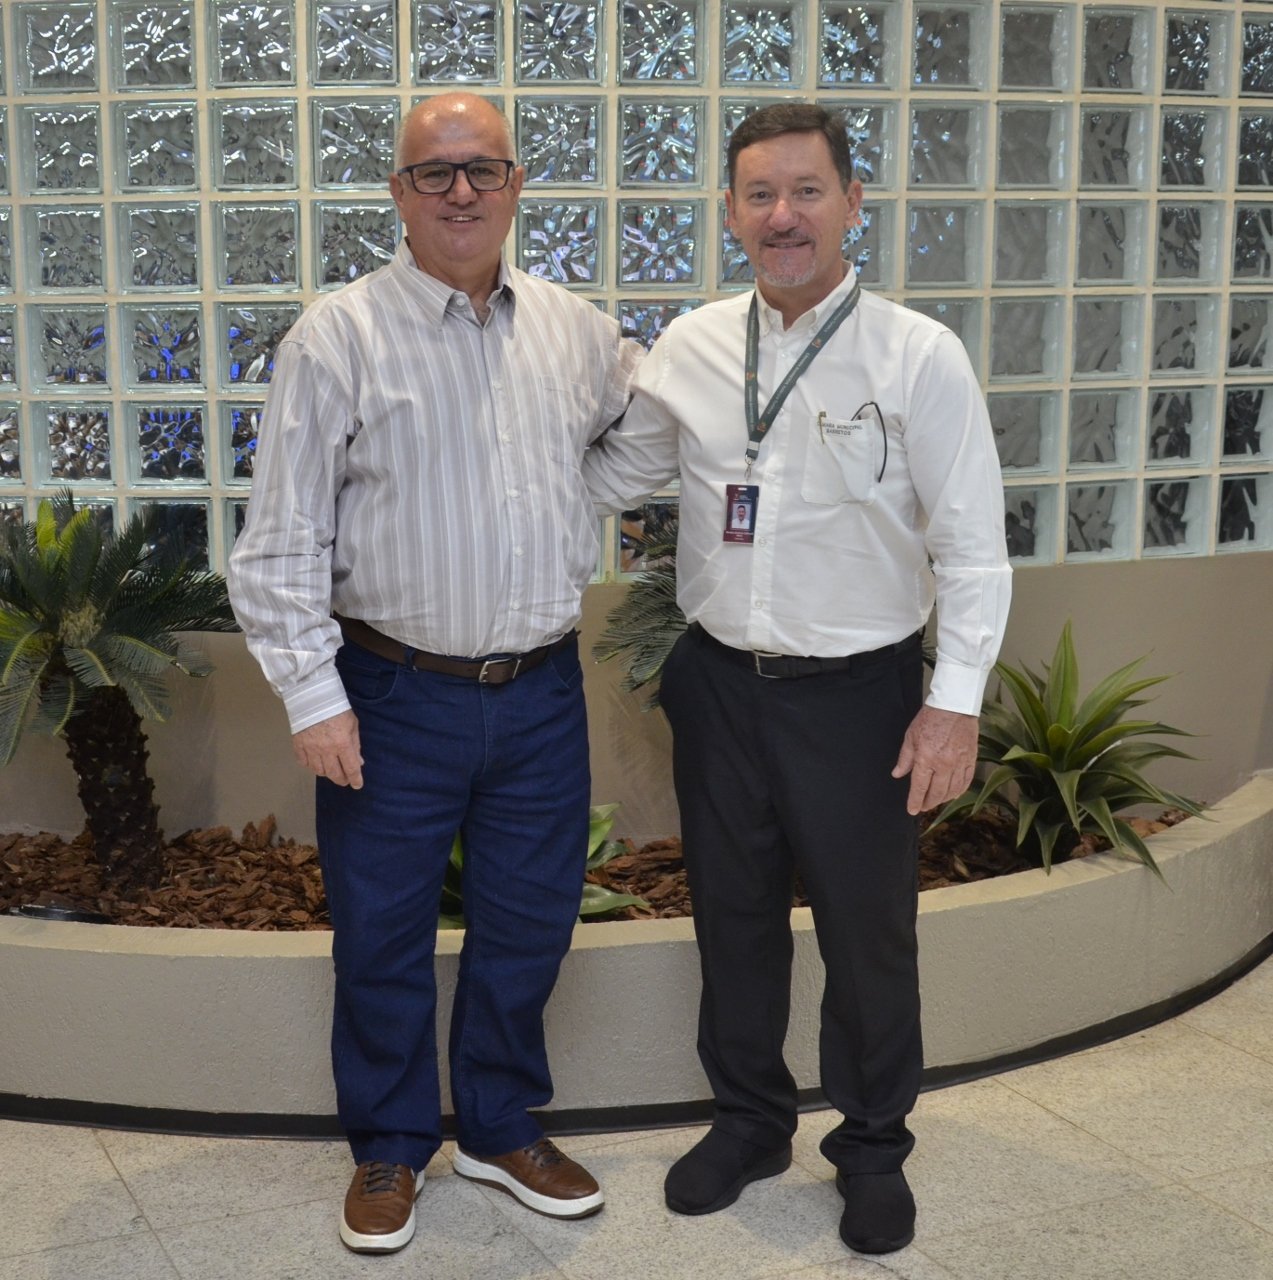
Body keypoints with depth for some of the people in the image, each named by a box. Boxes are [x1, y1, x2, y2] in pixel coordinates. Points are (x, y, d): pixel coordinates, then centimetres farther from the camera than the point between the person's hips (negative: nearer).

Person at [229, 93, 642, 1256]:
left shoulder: (575, 329, 5)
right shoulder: (339, 336, -8)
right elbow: (284, 539, -9)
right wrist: (313, 697, -12)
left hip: (542, 691, 4)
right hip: (396, 694, -4)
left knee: (529, 924, 15)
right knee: (383, 936, 9)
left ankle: (503, 1129, 37)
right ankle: (389, 1150, 31)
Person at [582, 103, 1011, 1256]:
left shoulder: (919, 357, -10)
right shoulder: (691, 349, 2)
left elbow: (972, 545, -10)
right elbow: (613, 475, 15)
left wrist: (956, 698, -14)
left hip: (858, 691, -3)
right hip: (721, 684, 4)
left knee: (868, 932, 9)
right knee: (734, 915, 17)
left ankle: (874, 1146, 32)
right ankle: (749, 1120, 38)